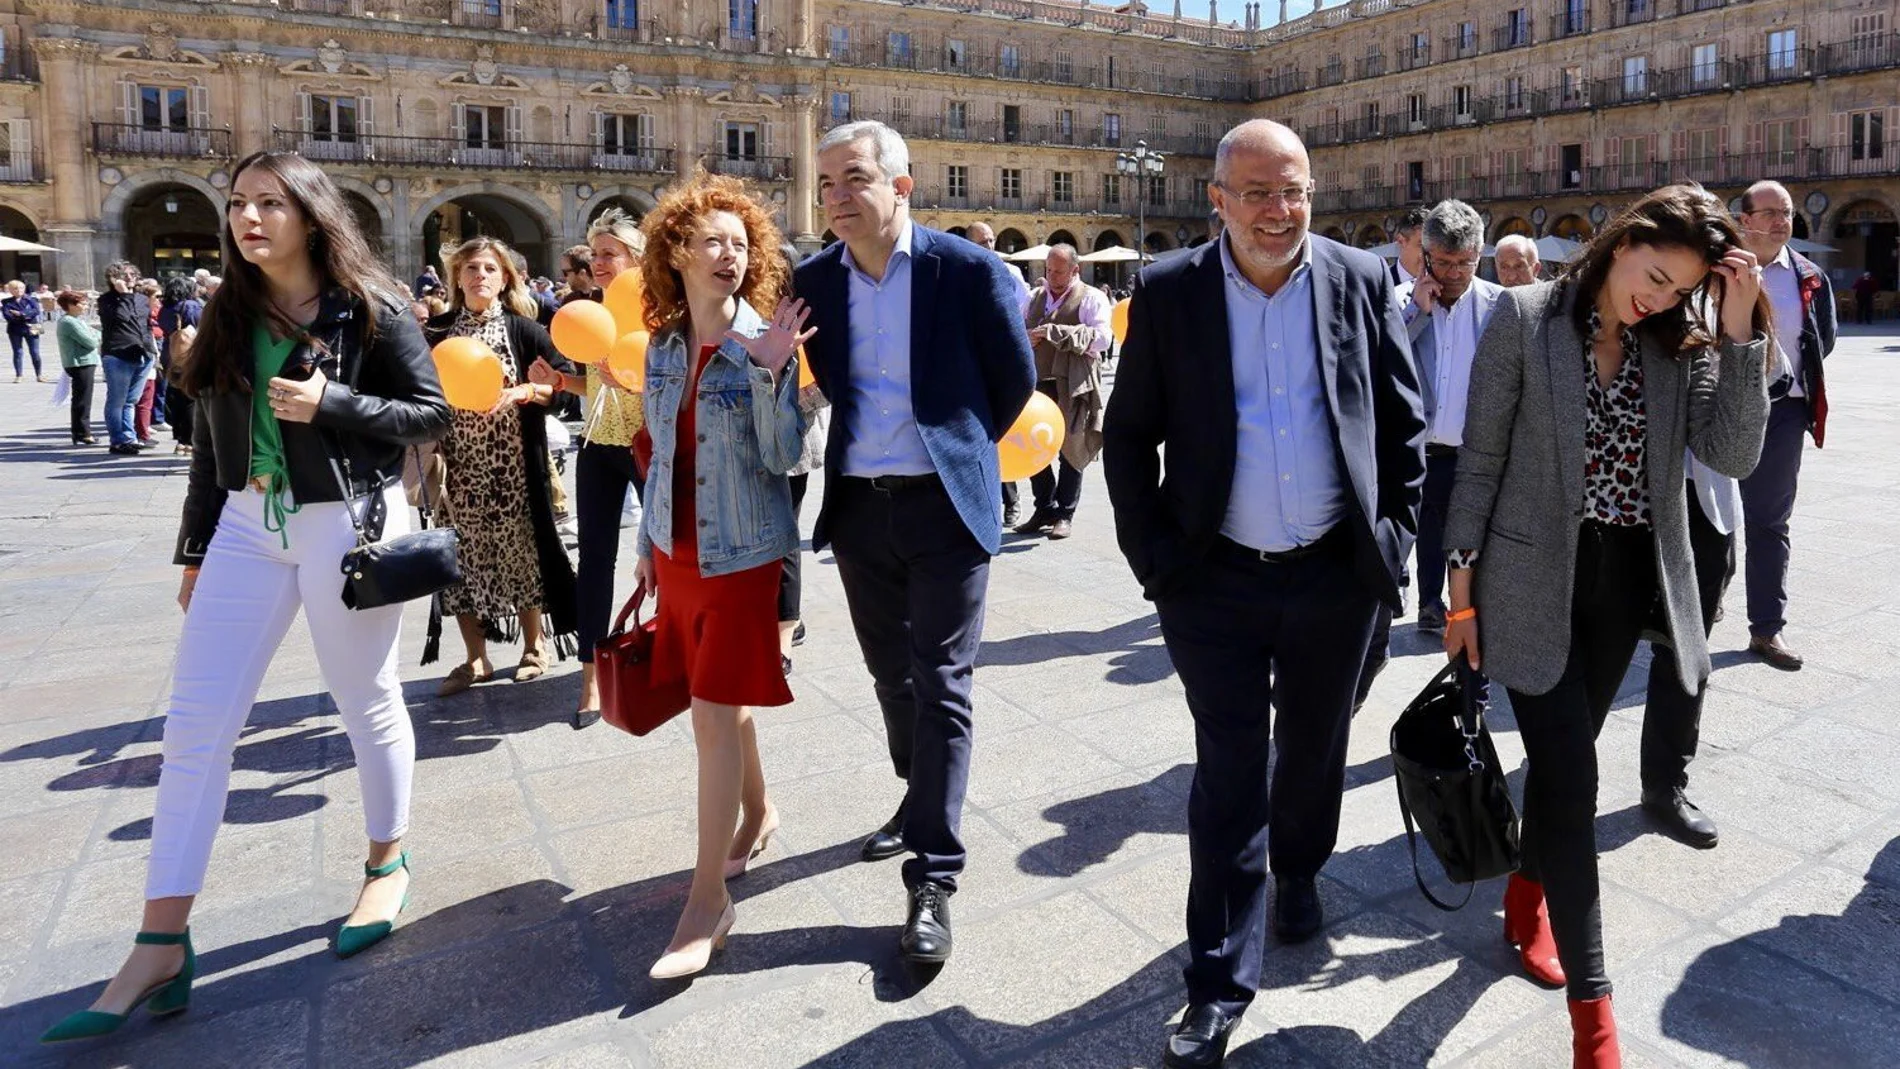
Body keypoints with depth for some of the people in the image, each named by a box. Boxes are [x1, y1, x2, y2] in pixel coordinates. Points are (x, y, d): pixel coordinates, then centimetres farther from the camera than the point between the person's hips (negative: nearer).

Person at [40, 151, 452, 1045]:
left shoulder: (367, 307, -6)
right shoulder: (230, 316, 9)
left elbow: (431, 413, -6)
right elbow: (211, 444, 13)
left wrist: (330, 404, -20)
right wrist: (195, 551, 14)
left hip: (347, 525, -5)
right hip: (246, 526, 5)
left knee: (368, 703, 9)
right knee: (194, 724, 1)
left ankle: (388, 863, 32)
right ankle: (161, 948, 9)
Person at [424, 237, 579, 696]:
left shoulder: (523, 329, 0)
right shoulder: (437, 331, 6)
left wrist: (518, 392, -16)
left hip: (511, 463, -2)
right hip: (457, 461, 2)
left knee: (518, 549, 4)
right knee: (462, 554, 4)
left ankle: (534, 645, 20)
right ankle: (475, 658, 15)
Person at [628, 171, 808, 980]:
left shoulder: (765, 342, -11)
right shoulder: (663, 345, 5)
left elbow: (781, 457, -16)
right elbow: (663, 453, 13)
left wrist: (770, 374, -29)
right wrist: (648, 542, 15)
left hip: (742, 551, -6)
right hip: (679, 548, 6)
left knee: (715, 712, -6)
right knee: (718, 701, 17)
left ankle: (708, 899, 4)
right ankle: (757, 813, 41)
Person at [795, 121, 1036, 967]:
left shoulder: (969, 270, -9)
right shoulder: (815, 280, 2)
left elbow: (1015, 380, 2)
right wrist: (870, 442, 12)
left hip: (945, 507, -4)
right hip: (859, 508, 5)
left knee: (941, 688, -2)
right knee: (892, 675, 18)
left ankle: (932, 881, 5)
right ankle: (921, 801, 42)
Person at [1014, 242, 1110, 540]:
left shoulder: (1091, 298, -1)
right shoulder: (1036, 297, 17)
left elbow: (1101, 338, -15)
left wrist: (1055, 332, -18)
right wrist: (1024, 338, 1)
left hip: (1073, 387, -5)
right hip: (1038, 383, 5)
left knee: (1071, 450, 2)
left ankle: (1065, 514, 14)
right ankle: (1045, 509, 20)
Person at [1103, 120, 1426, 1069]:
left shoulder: (1362, 281, 1)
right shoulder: (1168, 292, -4)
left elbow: (1402, 421, 8)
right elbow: (1129, 437, -1)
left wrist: (1393, 539, 3)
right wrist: (1156, 560, -6)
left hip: (1336, 575, 2)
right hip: (1216, 580, -2)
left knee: (1314, 748, 19)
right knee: (1228, 774, 3)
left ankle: (1298, 872, 48)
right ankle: (1220, 982, 15)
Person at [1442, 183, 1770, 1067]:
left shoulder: (1681, 343, 3)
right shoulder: (1525, 317, -9)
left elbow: (1732, 456, -8)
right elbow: (1481, 458, -8)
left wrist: (1740, 334, -14)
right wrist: (1462, 586, -8)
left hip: (1625, 583, 4)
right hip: (1533, 581, -4)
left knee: (1563, 758, 18)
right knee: (1570, 774, -5)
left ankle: (1528, 899, 42)